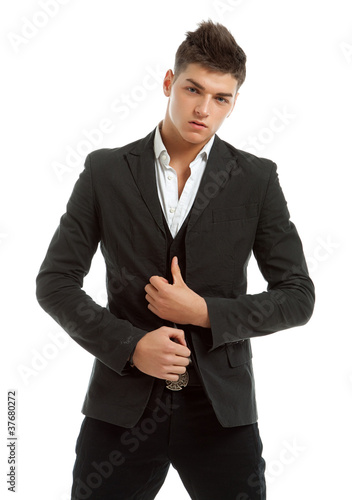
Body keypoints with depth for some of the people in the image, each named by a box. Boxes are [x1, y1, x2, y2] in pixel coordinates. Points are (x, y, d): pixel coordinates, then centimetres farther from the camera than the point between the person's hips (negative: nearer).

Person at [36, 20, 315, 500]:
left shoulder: (257, 179, 1)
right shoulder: (106, 171, 1)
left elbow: (298, 297, 1)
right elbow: (55, 282, 1)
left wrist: (205, 313, -12)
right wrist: (129, 345, -12)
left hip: (221, 406, 0)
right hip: (123, 401, 0)